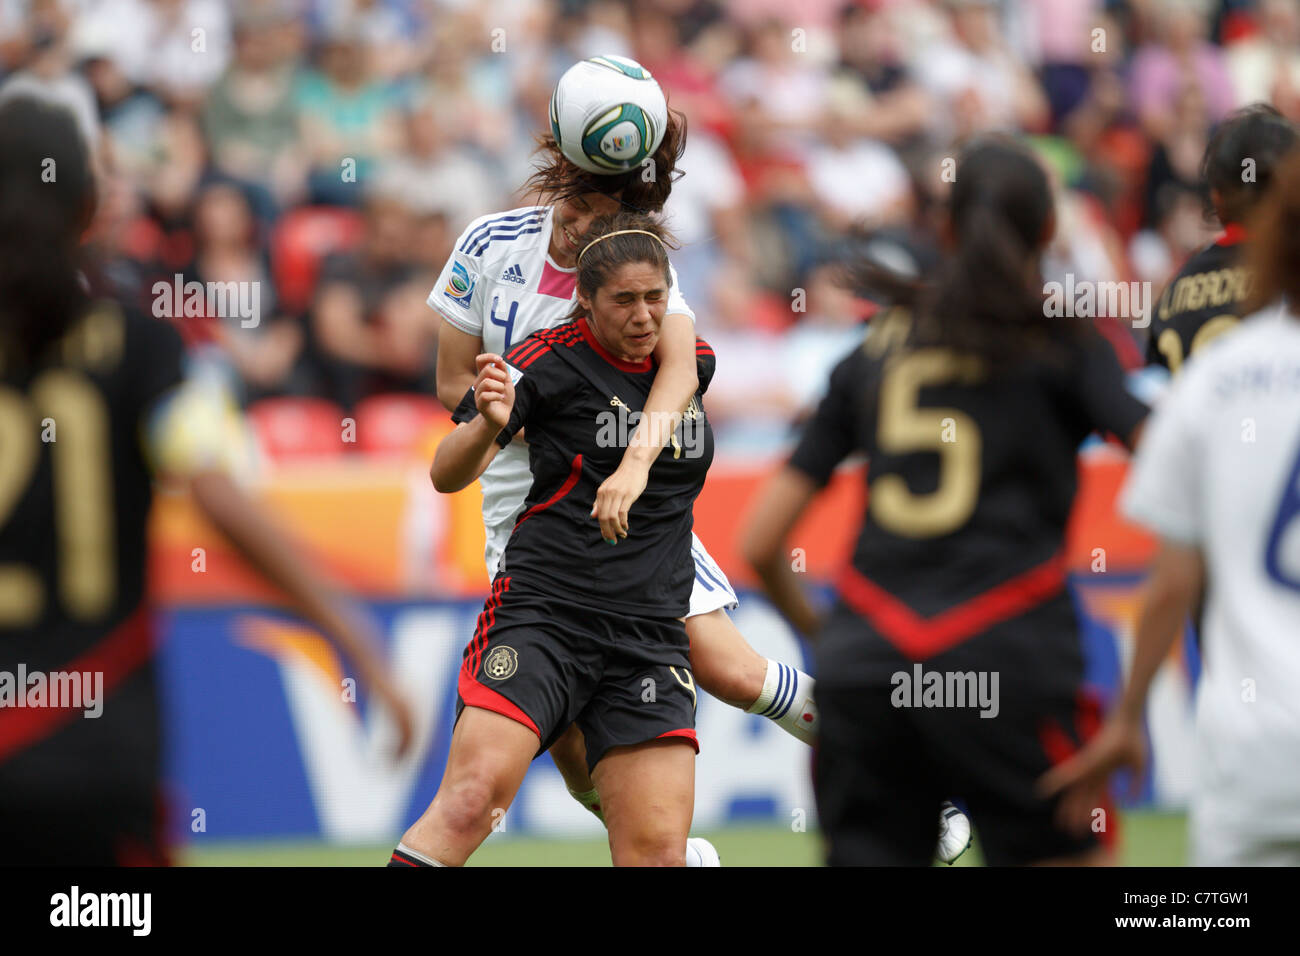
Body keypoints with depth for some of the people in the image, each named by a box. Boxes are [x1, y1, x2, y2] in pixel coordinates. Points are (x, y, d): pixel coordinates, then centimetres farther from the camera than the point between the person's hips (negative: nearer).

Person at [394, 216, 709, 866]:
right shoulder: (549, 359, -5)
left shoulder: (695, 364, 10)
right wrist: (488, 424, -30)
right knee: (471, 800, -24)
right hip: (542, 612, -4)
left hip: (652, 638, 4)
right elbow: (447, 475, -14)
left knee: (658, 853, -8)